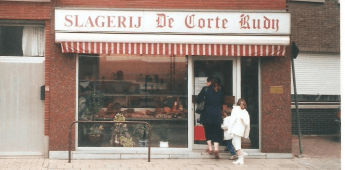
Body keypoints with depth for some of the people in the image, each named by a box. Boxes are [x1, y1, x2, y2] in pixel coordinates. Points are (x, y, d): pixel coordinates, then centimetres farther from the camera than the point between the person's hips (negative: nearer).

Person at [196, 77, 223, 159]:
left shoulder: (205, 89, -5)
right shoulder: (220, 91, 6)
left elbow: (198, 99, -4)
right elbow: (221, 102, 14)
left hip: (207, 113, -2)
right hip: (217, 114, 2)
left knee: (208, 131, 12)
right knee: (216, 131, 6)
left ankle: (210, 148, 10)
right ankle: (216, 148, -8)